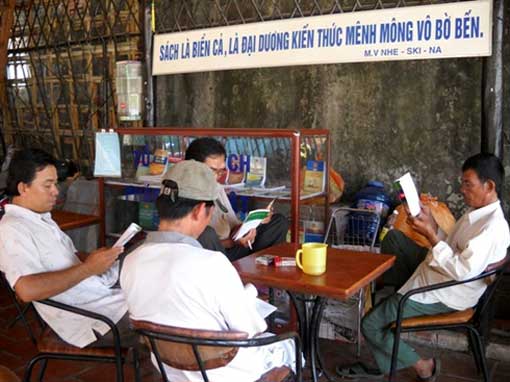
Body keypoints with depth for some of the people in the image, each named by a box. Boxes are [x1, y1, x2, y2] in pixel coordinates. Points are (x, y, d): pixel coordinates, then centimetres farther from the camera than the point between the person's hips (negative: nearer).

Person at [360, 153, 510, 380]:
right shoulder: (477, 212, 4)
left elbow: (462, 271, -32)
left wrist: (430, 236, -28)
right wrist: (431, 223, -4)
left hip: (443, 295, -10)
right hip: (434, 275, 10)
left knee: (370, 325, -7)